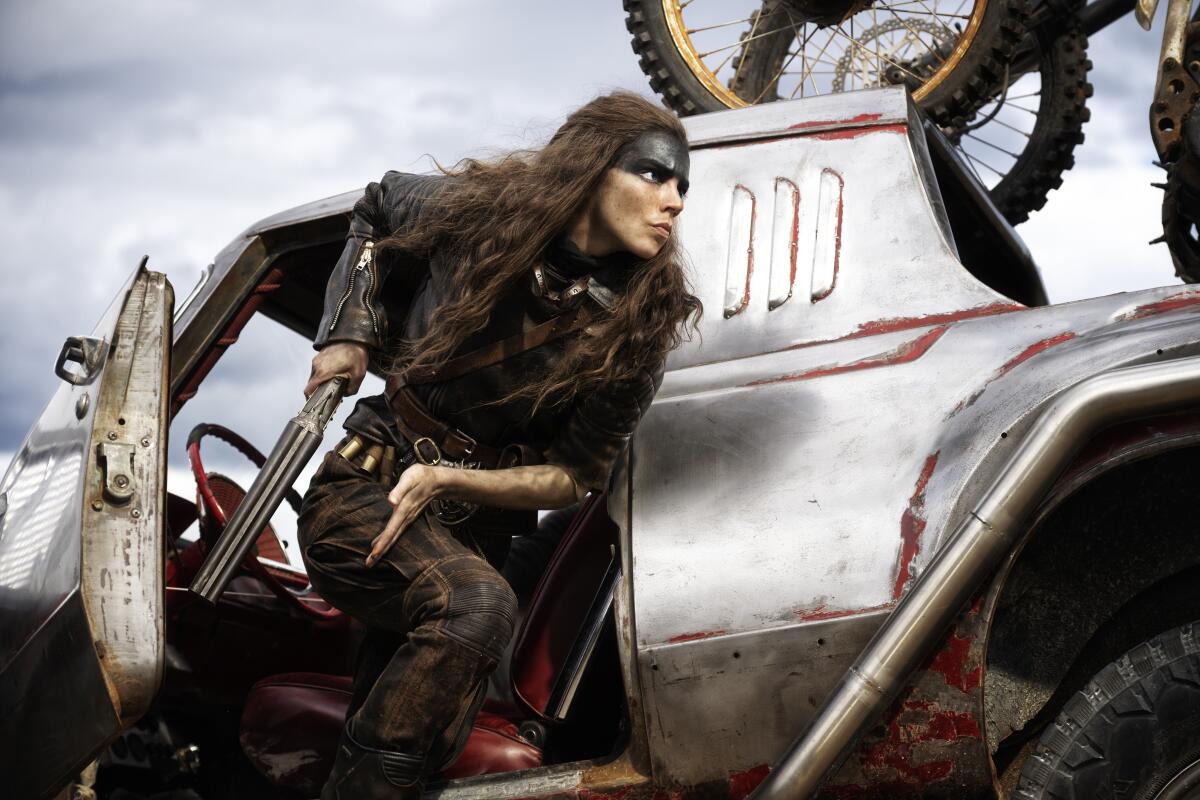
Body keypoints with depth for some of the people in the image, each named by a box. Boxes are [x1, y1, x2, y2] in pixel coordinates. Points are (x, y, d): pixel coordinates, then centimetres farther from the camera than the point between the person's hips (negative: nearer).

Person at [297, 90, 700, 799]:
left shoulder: (637, 329, -9)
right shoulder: (474, 211, -11)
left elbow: (576, 477, -4)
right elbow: (375, 211, 12)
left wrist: (447, 481, -18)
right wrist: (349, 335, 2)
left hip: (472, 523, 3)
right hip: (362, 492, -3)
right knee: (477, 605, -33)